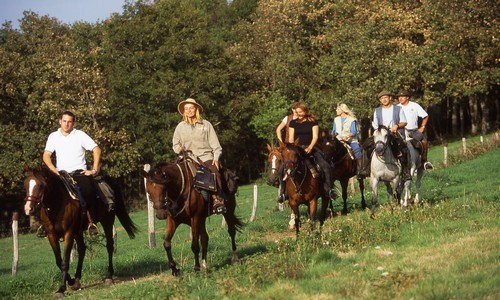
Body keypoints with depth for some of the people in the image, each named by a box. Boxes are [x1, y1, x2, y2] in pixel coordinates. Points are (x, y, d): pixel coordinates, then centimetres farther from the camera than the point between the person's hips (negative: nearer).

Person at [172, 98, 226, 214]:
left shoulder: (206, 125, 11)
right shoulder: (180, 126, 15)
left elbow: (215, 145, 9)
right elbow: (175, 143, 19)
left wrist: (216, 158, -6)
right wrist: (178, 149, -5)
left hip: (206, 157, -2)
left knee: (214, 172, -31)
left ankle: (218, 201, -34)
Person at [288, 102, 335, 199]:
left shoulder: (313, 122, 8)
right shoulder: (293, 123, 12)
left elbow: (315, 137, 0)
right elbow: (291, 138, 10)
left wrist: (310, 148, -16)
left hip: (310, 147, 0)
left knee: (326, 166, -20)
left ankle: (328, 189, -18)